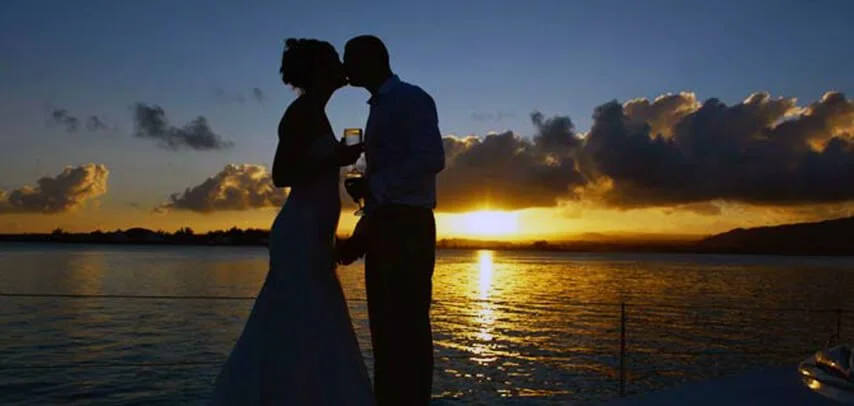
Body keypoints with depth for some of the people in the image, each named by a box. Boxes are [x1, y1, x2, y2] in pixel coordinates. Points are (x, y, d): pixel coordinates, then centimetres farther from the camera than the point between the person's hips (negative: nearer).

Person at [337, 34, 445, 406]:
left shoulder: (411, 98, -2)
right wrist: (360, 236, 16)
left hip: (408, 226, -9)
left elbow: (431, 159, -17)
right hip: (385, 227, 9)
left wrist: (374, 186, -15)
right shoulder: (380, 109, 24)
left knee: (408, 327, -7)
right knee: (387, 329, 9)